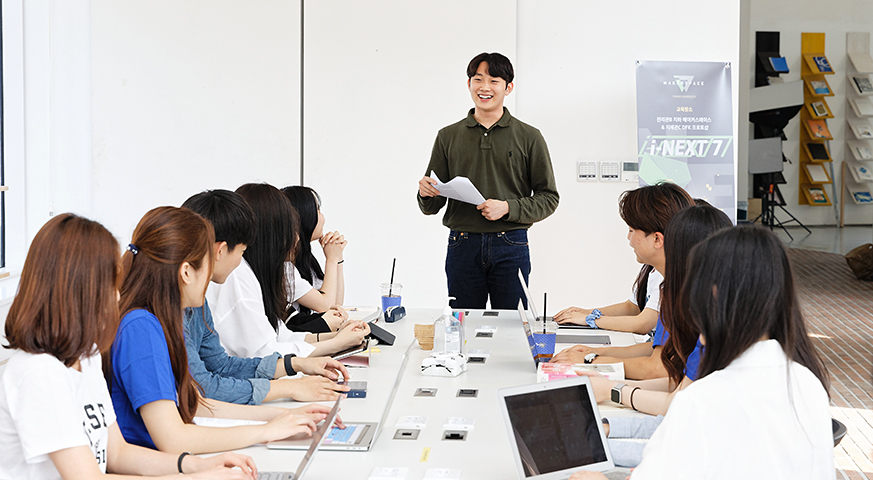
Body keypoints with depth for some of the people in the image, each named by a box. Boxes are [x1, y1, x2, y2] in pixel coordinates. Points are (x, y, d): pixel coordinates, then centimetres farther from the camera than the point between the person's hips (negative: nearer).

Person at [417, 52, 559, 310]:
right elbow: (432, 207, 10)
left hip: (511, 247, -1)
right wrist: (426, 194, -13)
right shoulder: (448, 136, 10)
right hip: (462, 247, 1)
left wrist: (508, 208, -12)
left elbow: (548, 197, 3)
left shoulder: (529, 137, 5)